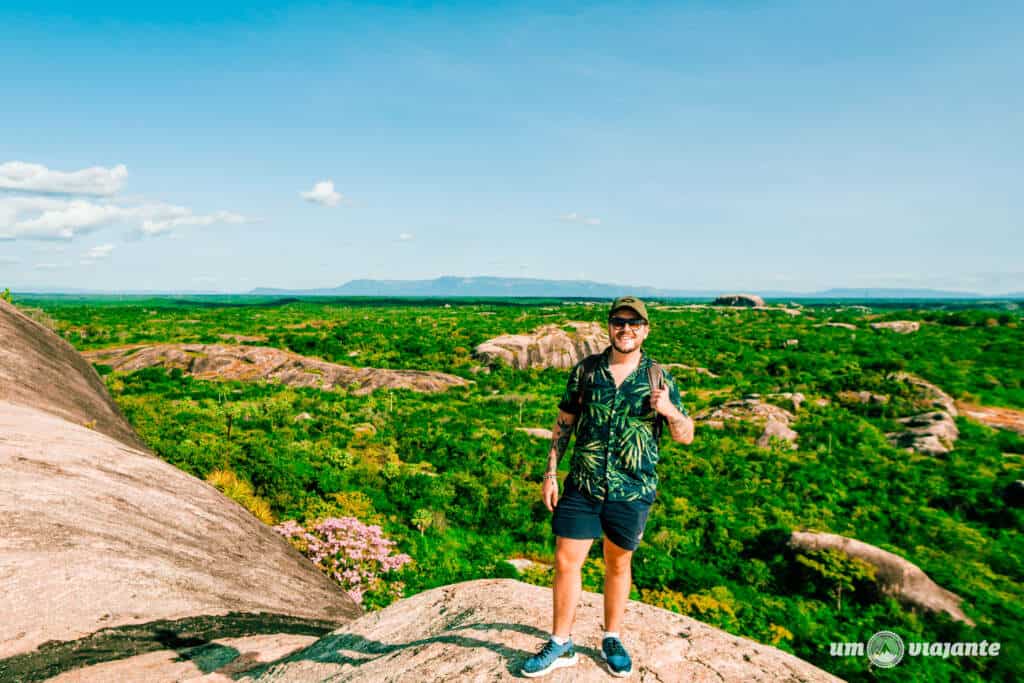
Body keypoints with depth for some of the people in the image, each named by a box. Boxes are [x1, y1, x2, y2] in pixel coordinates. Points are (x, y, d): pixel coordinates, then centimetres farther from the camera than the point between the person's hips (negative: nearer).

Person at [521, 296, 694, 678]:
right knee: (565, 562, 4)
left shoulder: (658, 378, -2)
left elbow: (686, 436, 1)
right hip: (581, 486, 1)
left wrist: (669, 410, -19)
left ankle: (612, 640, 35)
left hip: (632, 491, -1)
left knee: (618, 565, 15)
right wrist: (550, 474, 3)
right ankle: (560, 646, 23)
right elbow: (563, 424, 6)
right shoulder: (585, 370, 0)